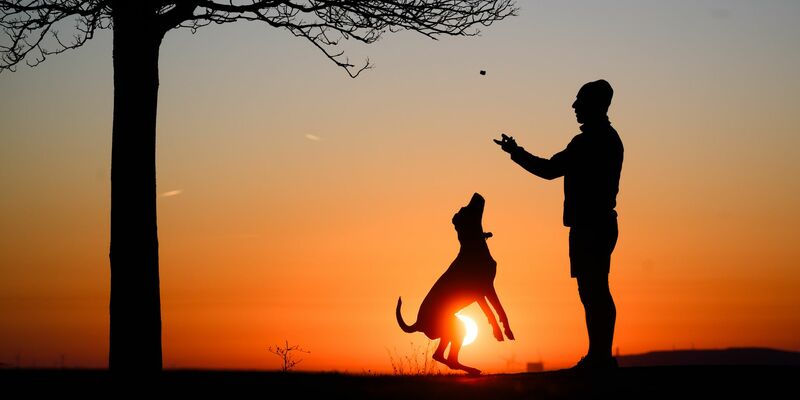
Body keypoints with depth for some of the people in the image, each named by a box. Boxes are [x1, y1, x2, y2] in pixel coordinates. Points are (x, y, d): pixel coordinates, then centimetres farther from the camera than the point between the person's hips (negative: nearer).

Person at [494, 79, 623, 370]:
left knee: (593, 291, -10)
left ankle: (600, 355, -10)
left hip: (589, 226, -10)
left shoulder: (588, 141, -13)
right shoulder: (609, 139, 18)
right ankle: (601, 355, 12)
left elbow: (550, 169, -11)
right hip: (602, 223, 10)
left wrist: (516, 152, 0)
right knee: (597, 292, 11)